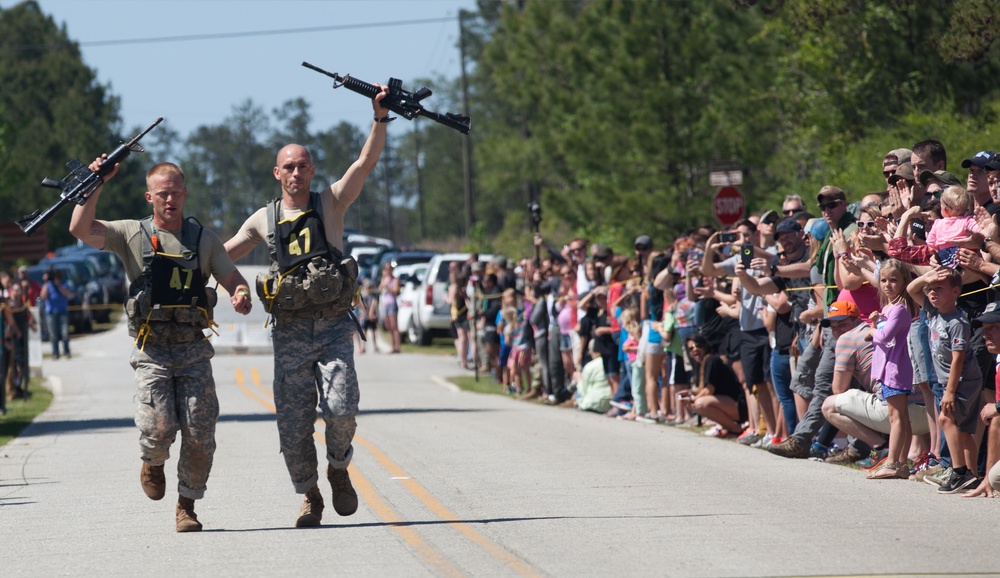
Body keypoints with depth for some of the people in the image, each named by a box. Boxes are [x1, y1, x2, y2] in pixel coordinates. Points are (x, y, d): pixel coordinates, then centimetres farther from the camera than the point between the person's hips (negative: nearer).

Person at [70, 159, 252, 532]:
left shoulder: (204, 239, 11)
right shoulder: (132, 235, 5)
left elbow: (233, 279, 11)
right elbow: (80, 229, -7)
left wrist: (241, 295, -13)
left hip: (193, 351, 2)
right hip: (151, 351, -2)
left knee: (200, 434, -6)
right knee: (158, 429, -15)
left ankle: (187, 506, 12)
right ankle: (153, 463, 21)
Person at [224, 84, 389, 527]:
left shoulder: (330, 203, 6)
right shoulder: (263, 220, 11)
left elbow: (366, 162, -5)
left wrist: (380, 116, -15)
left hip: (333, 328, -2)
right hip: (290, 334, 2)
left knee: (340, 409, -18)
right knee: (293, 425, -2)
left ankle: (339, 469, 12)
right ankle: (309, 496, 19)